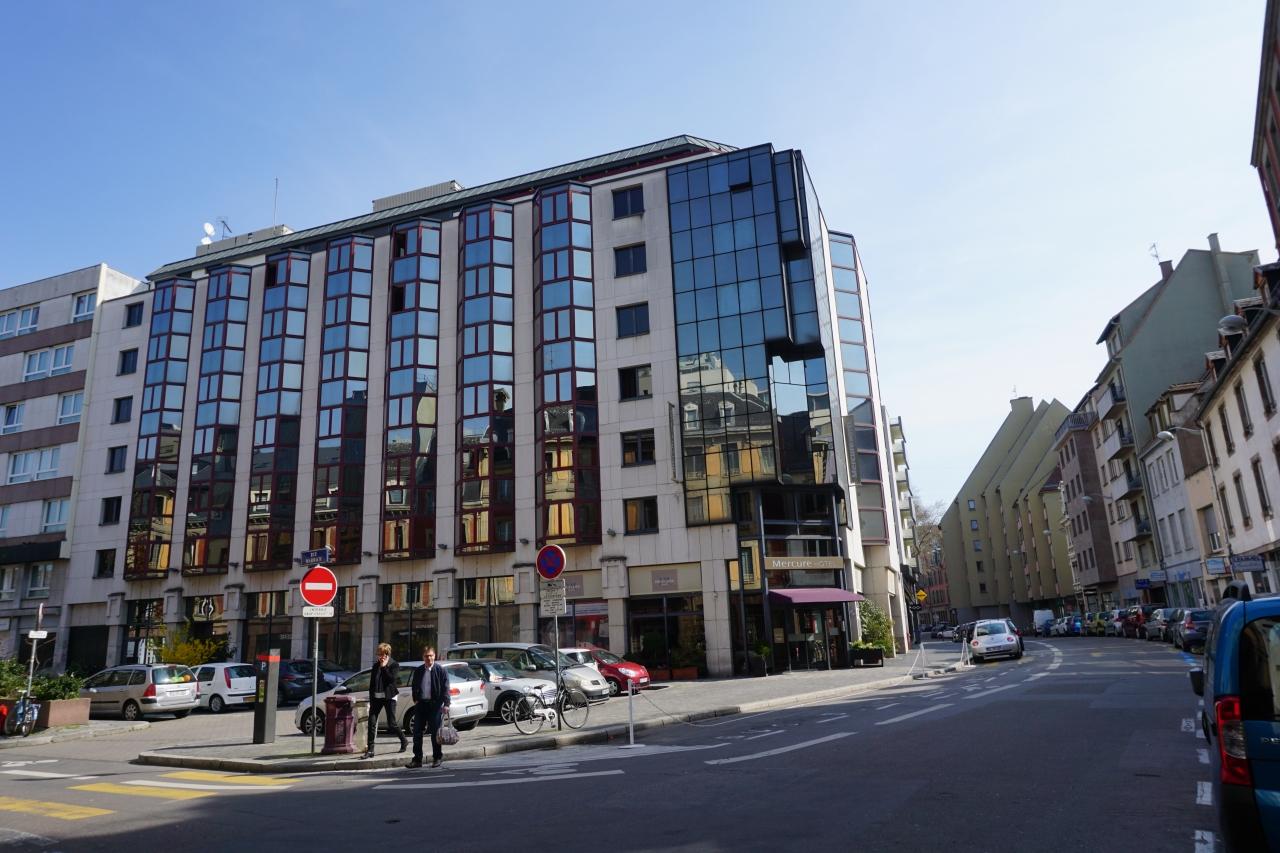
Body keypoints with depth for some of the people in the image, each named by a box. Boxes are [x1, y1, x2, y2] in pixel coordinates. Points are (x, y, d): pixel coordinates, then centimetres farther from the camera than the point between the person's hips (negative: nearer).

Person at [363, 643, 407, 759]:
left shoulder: (394, 665, -3)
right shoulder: (375, 665, 10)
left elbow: (392, 679, -19)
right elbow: (372, 683, 13)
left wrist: (384, 667, -15)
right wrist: (371, 699, 9)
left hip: (389, 697, -4)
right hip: (376, 697, 5)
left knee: (391, 724, -1)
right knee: (371, 722, -6)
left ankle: (404, 741, 22)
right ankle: (370, 749, -1)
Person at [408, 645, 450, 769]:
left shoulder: (440, 670, -4)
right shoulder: (418, 671, 8)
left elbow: (445, 688, -7)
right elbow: (413, 686, 19)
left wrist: (446, 704, -13)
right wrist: (415, 699, 8)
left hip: (435, 704, -4)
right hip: (421, 704, 4)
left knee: (435, 732, 2)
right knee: (417, 732, 4)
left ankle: (437, 758, 14)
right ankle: (417, 759, 13)